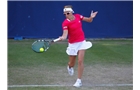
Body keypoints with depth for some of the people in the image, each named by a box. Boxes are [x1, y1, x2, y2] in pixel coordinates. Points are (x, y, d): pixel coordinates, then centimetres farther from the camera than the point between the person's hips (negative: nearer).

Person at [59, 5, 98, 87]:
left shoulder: (78, 16, -6)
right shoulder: (65, 23, -17)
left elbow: (89, 20, 7)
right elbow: (65, 33, -31)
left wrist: (91, 17, -16)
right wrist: (63, 37, -54)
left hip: (82, 42, 1)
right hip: (72, 44, -1)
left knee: (80, 61, -11)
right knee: (72, 63, 12)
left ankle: (79, 81, -3)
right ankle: (70, 67, 52)